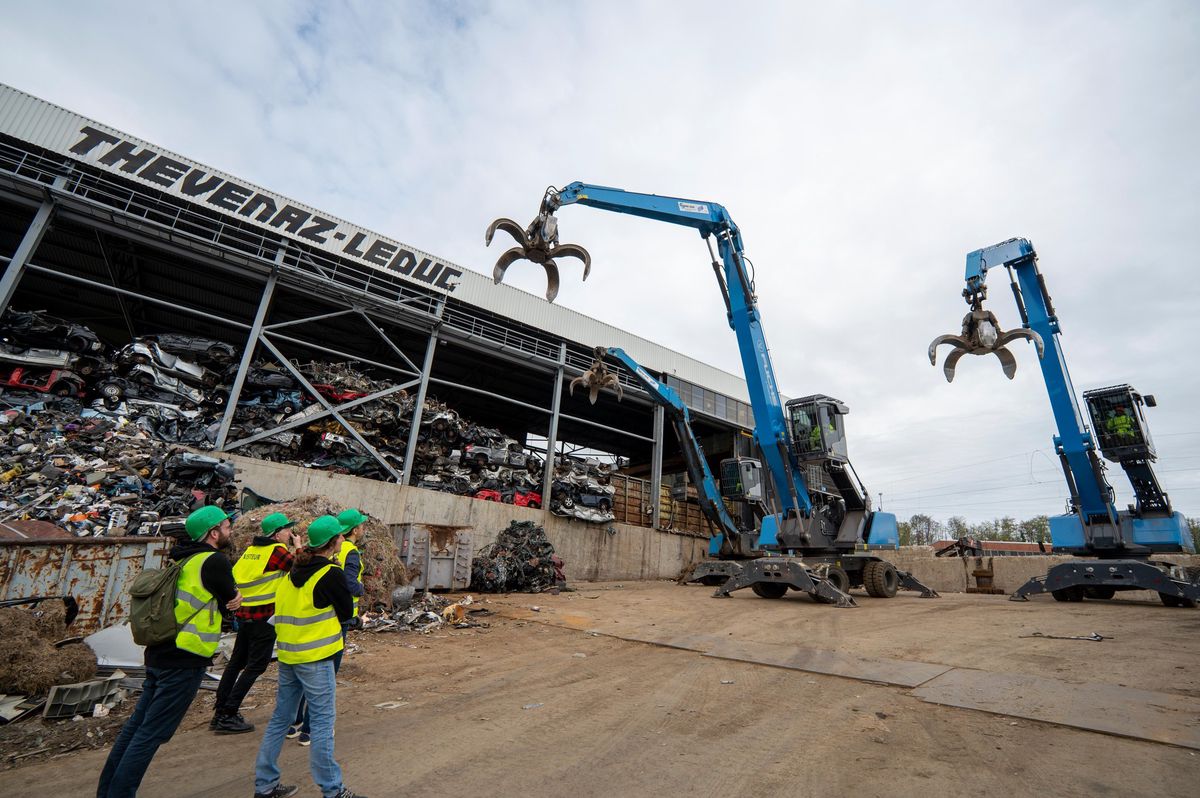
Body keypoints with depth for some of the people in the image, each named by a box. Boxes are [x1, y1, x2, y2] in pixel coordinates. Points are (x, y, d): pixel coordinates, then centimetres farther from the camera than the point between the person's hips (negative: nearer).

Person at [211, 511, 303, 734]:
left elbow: (234, 573, 13)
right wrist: (298, 546, 2)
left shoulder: (251, 548, 10)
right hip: (264, 615, -8)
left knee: (237, 661, 19)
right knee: (256, 665, 2)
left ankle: (220, 712, 27)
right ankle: (228, 716, 5)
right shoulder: (277, 549, -13)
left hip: (244, 613, 8)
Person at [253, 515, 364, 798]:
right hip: (315, 657, -8)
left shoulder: (293, 571, 6)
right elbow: (346, 612, -9)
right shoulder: (331, 574, -17)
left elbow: (287, 608, 17)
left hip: (287, 654, 8)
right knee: (323, 722, 2)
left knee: (280, 717, 18)